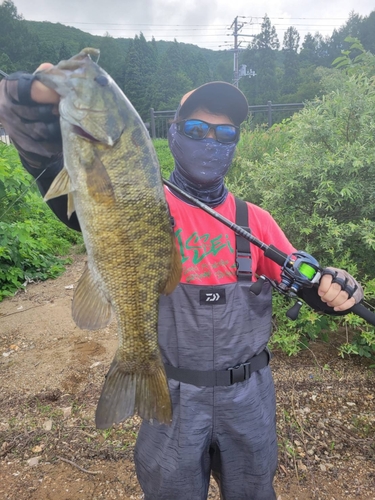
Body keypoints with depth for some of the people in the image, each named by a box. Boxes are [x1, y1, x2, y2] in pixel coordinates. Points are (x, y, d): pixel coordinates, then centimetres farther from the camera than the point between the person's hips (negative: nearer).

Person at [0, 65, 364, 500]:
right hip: (173, 395, -2)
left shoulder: (254, 220, -2)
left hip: (248, 394, 3)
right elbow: (55, 169, -20)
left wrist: (332, 290, -17)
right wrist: (38, 98, -36)